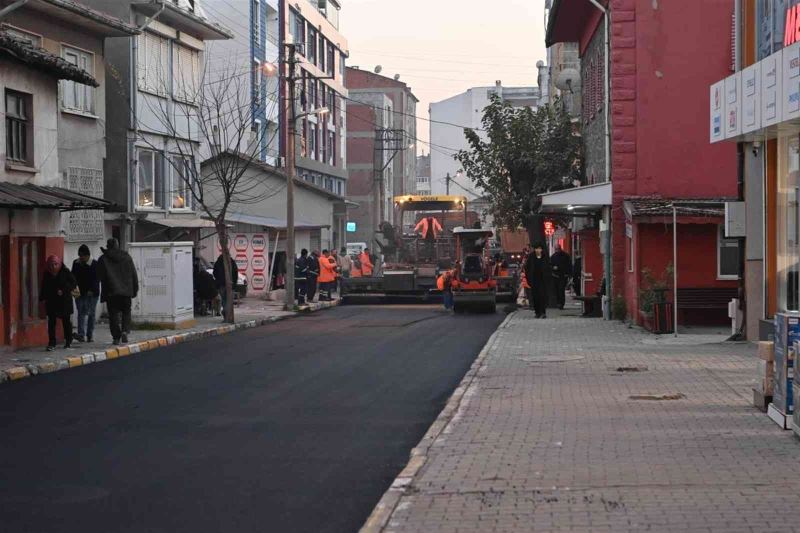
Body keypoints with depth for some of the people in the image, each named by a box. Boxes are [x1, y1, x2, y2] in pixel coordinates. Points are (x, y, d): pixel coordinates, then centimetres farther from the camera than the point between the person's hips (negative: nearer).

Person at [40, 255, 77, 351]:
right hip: (51, 301, 2)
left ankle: (68, 341, 24)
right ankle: (51, 343, -4)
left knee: (66, 321, 8)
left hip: (64, 301, -2)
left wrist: (64, 291, -18)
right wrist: (42, 298, 2)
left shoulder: (65, 272, -7)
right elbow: (44, 288, 11)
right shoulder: (47, 274, 2)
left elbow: (74, 283, -7)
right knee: (51, 322, -5)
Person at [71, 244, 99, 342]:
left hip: (92, 293, -2)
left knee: (91, 314, 2)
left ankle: (90, 335, 9)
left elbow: (97, 279, -6)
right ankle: (82, 335, -14)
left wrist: (92, 290, -15)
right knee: (81, 313, -7)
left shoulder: (95, 264, -3)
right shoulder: (76, 263, 9)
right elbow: (73, 277, 13)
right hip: (80, 293, 2)